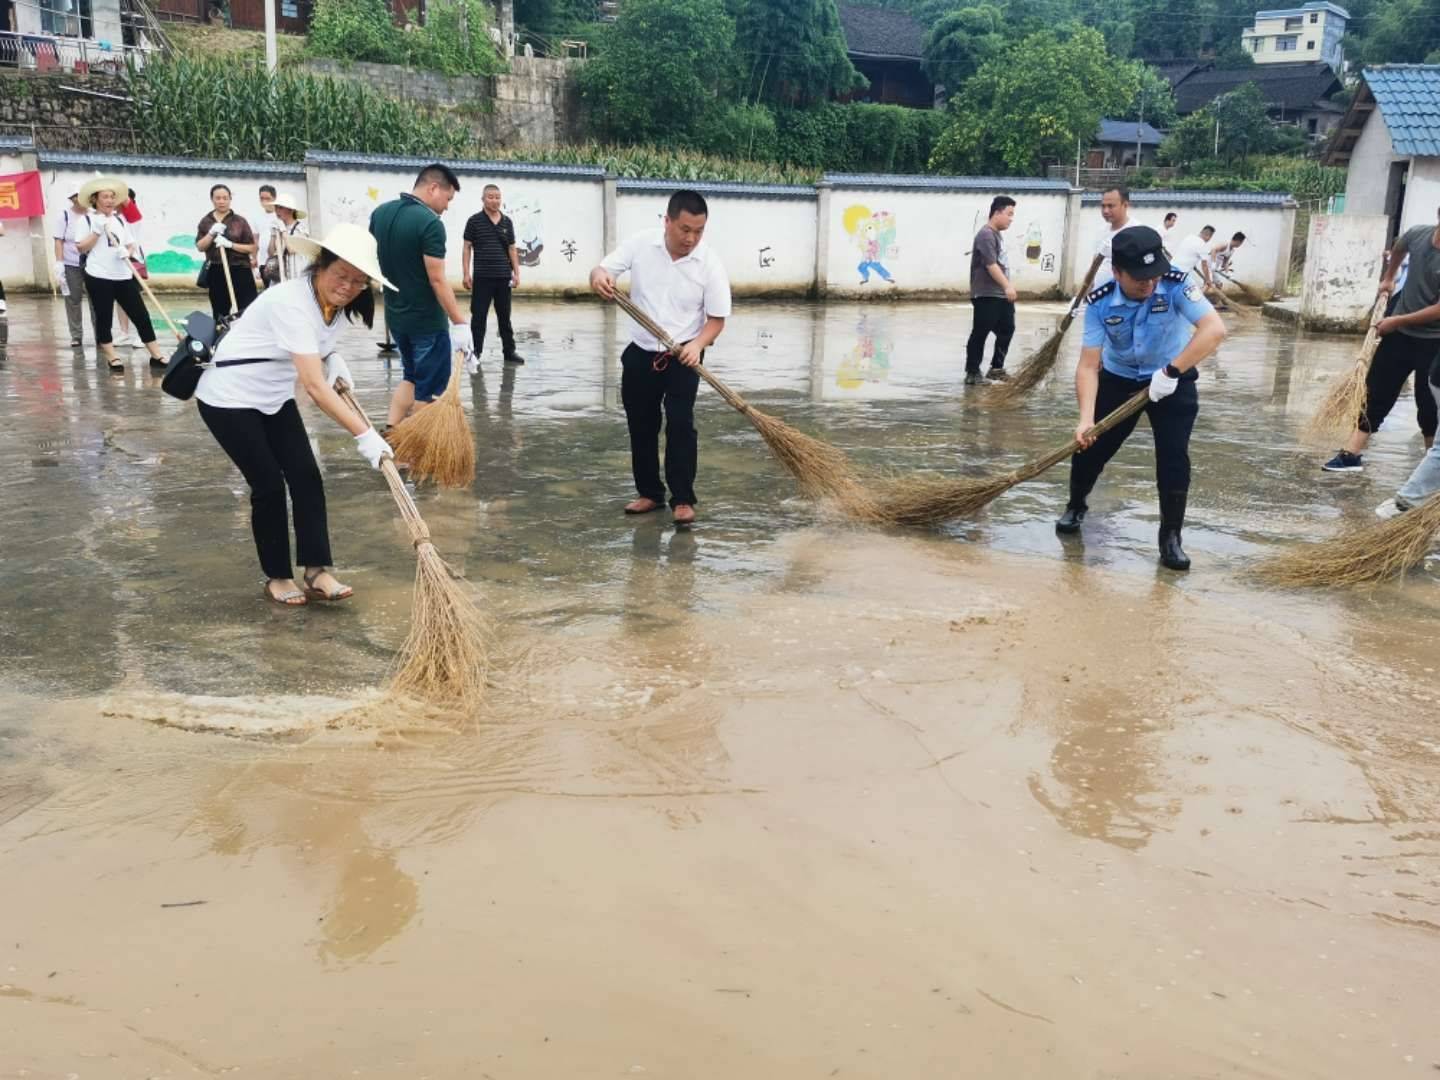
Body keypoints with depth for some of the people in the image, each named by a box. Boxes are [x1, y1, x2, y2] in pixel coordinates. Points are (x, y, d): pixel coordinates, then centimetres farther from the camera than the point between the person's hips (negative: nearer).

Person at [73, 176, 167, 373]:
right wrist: (98, 231, -12)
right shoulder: (88, 219, 0)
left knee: (140, 314, 1)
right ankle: (111, 357, 9)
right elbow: (81, 248, -5)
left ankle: (156, 354, 6)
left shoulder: (121, 220, 14)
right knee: (104, 318, 1)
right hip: (98, 277, -4)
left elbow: (131, 245, 16)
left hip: (123, 276, 4)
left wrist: (128, 252, -6)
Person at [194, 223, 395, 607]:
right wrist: (364, 435, -43)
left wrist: (331, 358, -2)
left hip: (274, 397, 8)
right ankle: (276, 577, 11)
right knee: (269, 485, -6)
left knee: (307, 477, -4)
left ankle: (317, 573, -3)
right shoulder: (292, 302, -32)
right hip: (229, 398, -8)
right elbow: (315, 387, -40)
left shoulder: (336, 304, -5)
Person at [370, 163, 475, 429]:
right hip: (427, 321, -8)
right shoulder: (429, 222, -21)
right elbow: (437, 280, -23)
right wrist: (460, 323, -21)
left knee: (411, 377, 23)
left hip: (395, 316, 8)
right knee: (429, 388, 5)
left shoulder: (380, 213, 4)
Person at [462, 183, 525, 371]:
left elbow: (512, 249, 13)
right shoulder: (474, 221, -1)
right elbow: (467, 248, 0)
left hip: (503, 277, 3)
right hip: (482, 277, -3)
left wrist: (516, 273, 6)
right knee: (479, 317, 0)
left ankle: (509, 351, 19)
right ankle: (475, 354, 5)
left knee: (504, 317, 11)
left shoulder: (507, 222, 9)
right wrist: (466, 273, -7)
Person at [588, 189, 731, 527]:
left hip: (682, 357, -3)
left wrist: (697, 345, -28)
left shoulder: (710, 264, -13)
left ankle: (683, 499, -3)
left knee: (680, 424, -12)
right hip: (640, 353, 3)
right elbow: (602, 269, -5)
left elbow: (717, 319, -9)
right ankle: (650, 493, 23)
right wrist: (599, 276, -30)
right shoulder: (641, 243, -8)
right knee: (641, 426, 9)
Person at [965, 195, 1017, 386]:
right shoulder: (986, 235, -14)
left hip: (1001, 295, 10)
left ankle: (996, 368, 20)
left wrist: (1007, 288, 25)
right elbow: (991, 265, -24)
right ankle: (972, 371, 3)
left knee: (1007, 329, 11)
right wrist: (1007, 286, -30)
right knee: (980, 333, -4)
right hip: (986, 295, -10)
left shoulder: (998, 234, 17)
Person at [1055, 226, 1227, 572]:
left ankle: (1170, 537, 3)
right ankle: (1076, 505, 34)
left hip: (1172, 381, -2)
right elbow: (1089, 366, -24)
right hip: (1119, 380, 2)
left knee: (1174, 457, -13)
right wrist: (1086, 418, -37)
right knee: (1090, 446, 4)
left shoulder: (1175, 286, -27)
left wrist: (1171, 371, -44)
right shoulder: (1100, 303, -22)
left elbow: (1214, 329, -39)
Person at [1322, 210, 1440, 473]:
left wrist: (1397, 320, -18)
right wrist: (1388, 279, 28)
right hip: (1400, 334, 5)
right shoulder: (1418, 234, -5)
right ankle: (1352, 454, 6)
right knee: (1376, 392, 4)